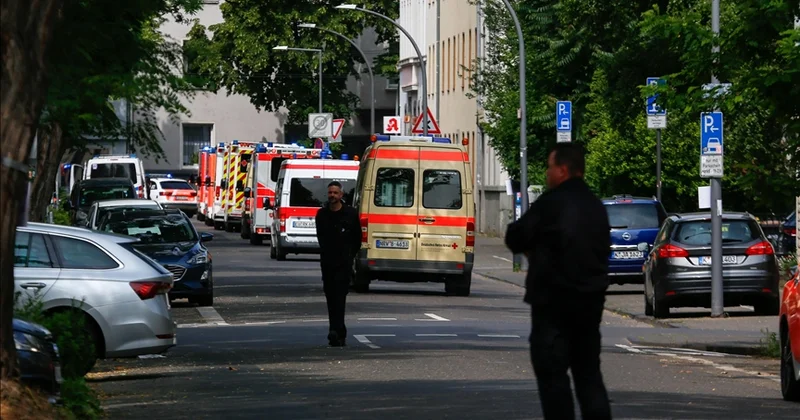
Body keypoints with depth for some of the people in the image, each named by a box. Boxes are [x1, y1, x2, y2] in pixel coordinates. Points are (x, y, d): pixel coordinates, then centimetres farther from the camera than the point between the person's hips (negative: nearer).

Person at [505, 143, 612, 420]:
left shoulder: (551, 202, -13)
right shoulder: (595, 205, 12)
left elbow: (515, 238, -10)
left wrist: (532, 249, 13)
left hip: (554, 299, -7)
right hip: (591, 299, 7)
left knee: (552, 371, -2)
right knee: (588, 371, 12)